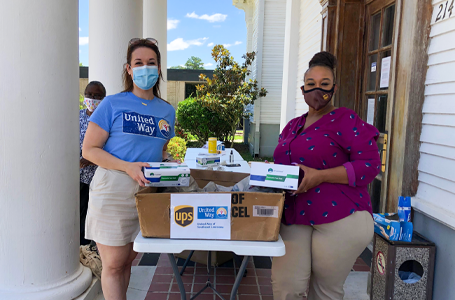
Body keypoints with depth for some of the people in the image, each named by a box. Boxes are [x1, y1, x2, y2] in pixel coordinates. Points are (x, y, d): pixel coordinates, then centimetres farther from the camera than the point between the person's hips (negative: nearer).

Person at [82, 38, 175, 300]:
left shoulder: (167, 111, 11)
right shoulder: (112, 104, -3)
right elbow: (89, 149, -6)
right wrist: (128, 167, -19)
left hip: (148, 192, 4)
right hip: (114, 190, -4)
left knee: (128, 261, 14)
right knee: (114, 264, 2)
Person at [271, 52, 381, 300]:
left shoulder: (345, 119, -5)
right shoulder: (292, 126, 15)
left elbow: (370, 165, -12)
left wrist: (319, 176, -20)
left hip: (340, 219, -5)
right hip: (295, 218, 5)